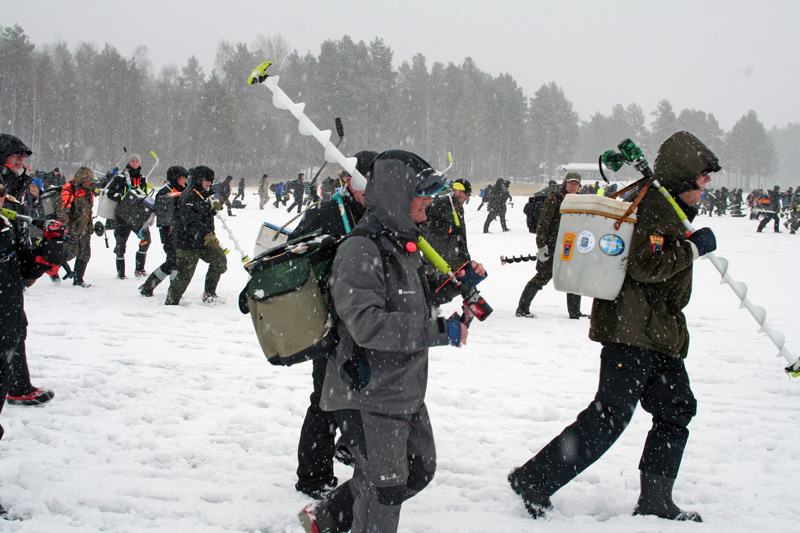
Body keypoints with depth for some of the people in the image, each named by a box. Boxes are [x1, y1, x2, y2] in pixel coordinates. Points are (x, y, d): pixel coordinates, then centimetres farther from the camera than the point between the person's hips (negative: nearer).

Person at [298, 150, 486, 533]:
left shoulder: (401, 242, 10)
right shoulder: (360, 250, -21)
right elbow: (367, 324, -31)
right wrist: (440, 332, -28)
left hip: (405, 392, 10)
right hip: (369, 397, -10)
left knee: (419, 469, 20)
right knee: (384, 487, 0)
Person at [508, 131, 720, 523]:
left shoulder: (666, 207, 18)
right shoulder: (657, 207, -14)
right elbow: (644, 265, -25)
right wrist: (693, 248, -16)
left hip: (659, 335, 11)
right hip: (634, 332, -11)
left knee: (676, 410, 12)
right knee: (609, 416, -11)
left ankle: (654, 501, 18)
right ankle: (533, 480, -6)